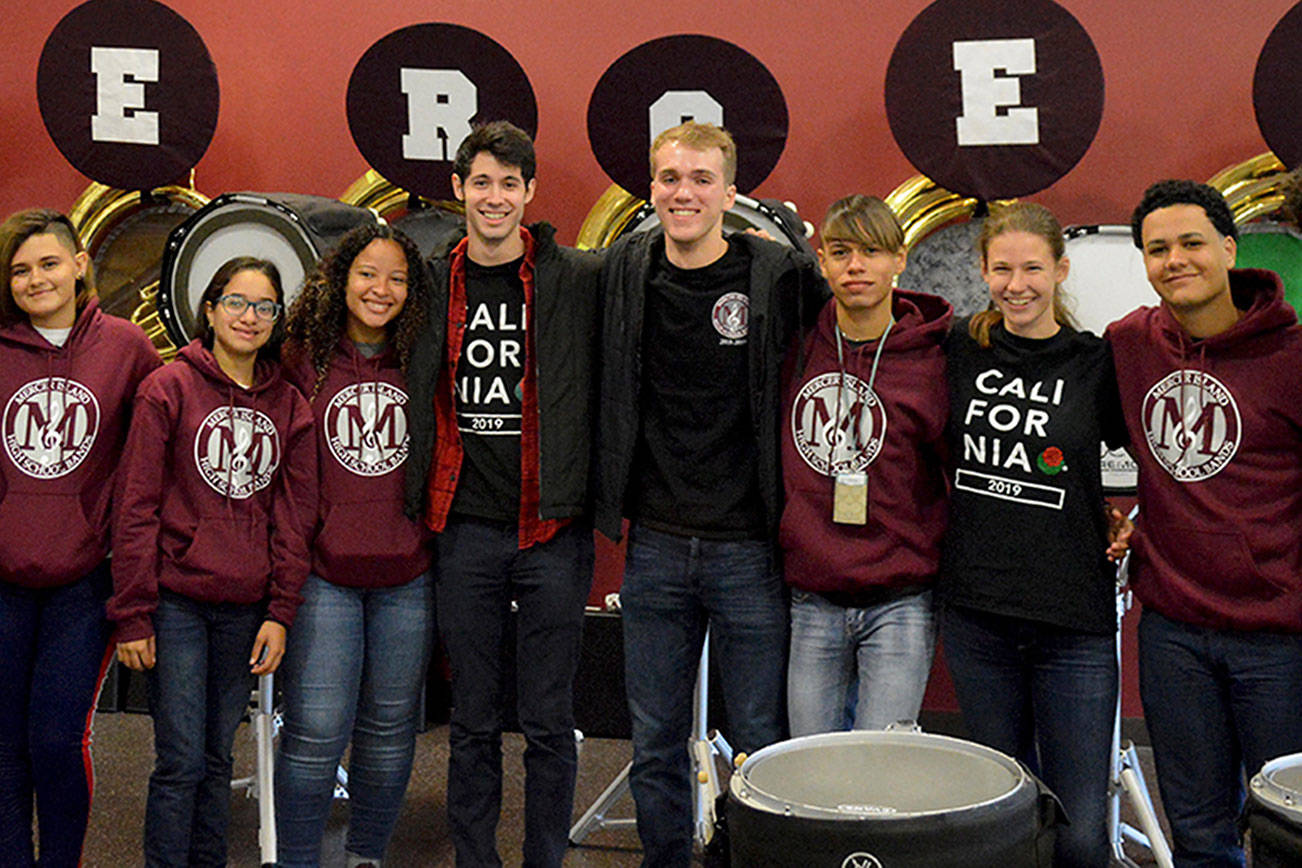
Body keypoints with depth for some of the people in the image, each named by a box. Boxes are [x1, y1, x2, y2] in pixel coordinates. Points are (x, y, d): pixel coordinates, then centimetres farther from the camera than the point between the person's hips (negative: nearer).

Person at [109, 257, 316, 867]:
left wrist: (280, 613, 1)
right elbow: (136, 507, -5)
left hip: (245, 609, 3)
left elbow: (294, 518, 8)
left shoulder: (289, 405, 8)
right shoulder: (169, 387, -2)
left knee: (217, 759, 12)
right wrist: (132, 613, -8)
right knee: (181, 761, -4)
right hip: (176, 603, -3)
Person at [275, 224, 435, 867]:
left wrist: (433, 535, 5)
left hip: (407, 577, 2)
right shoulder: (303, 358, -1)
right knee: (315, 734, -2)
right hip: (323, 574, -2)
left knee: (390, 730, 13)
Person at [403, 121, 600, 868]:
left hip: (554, 529, -2)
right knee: (474, 721, 11)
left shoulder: (581, 280, -2)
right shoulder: (432, 285, 6)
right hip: (465, 527, 2)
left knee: (549, 722, 6)